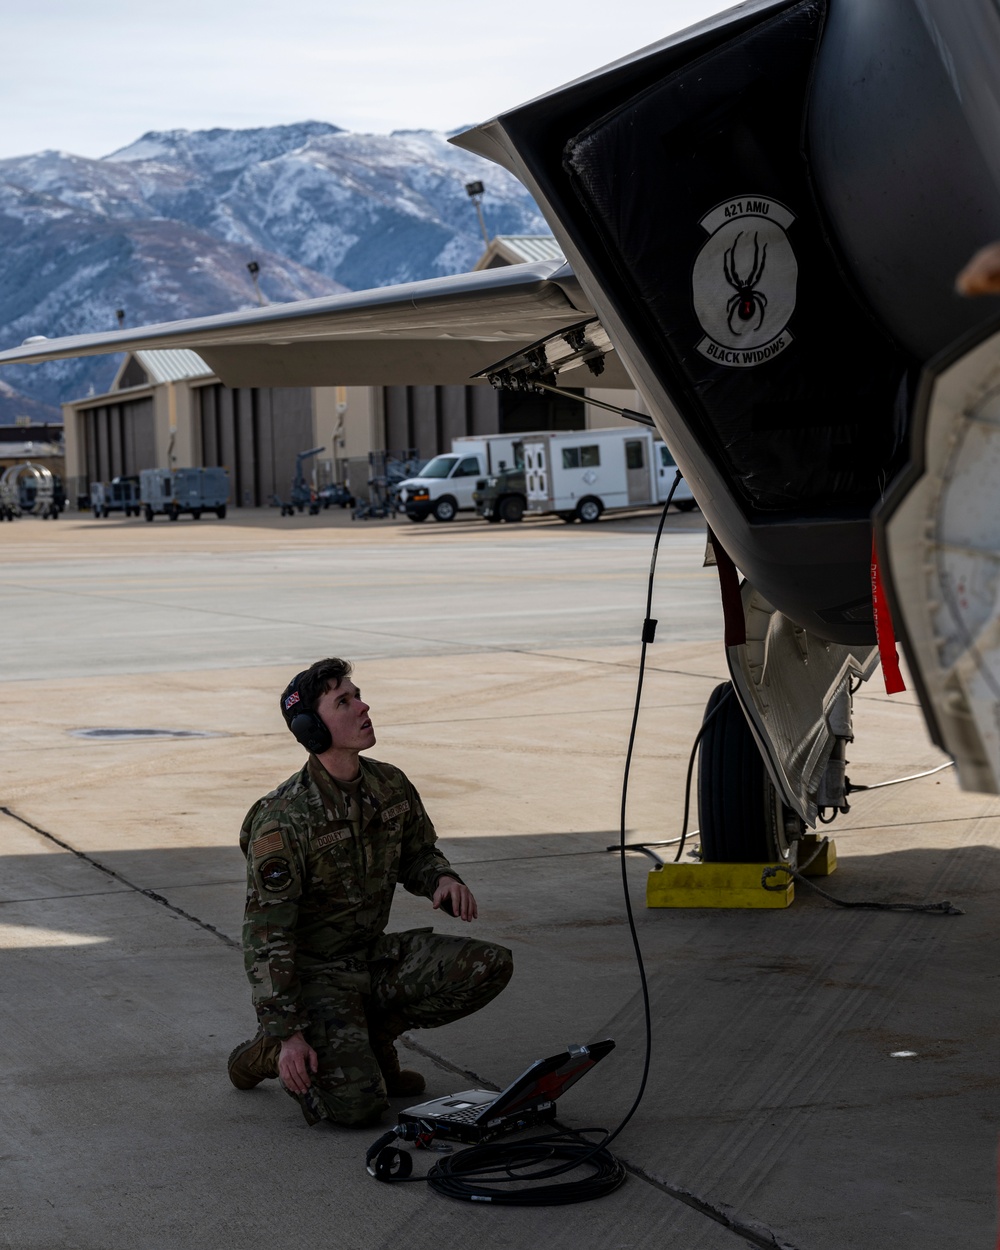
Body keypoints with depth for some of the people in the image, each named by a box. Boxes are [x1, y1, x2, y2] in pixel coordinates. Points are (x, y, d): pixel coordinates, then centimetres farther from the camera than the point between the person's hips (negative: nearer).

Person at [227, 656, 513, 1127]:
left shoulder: (390, 785, -2)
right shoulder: (284, 820, -23)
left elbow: (416, 855, 16)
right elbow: (266, 937, -21)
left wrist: (444, 881, -9)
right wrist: (286, 1034, -24)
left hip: (374, 955, 7)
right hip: (312, 971, -7)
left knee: (492, 966, -10)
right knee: (358, 1104, -24)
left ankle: (373, 1034, 7)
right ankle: (268, 1052, 7)